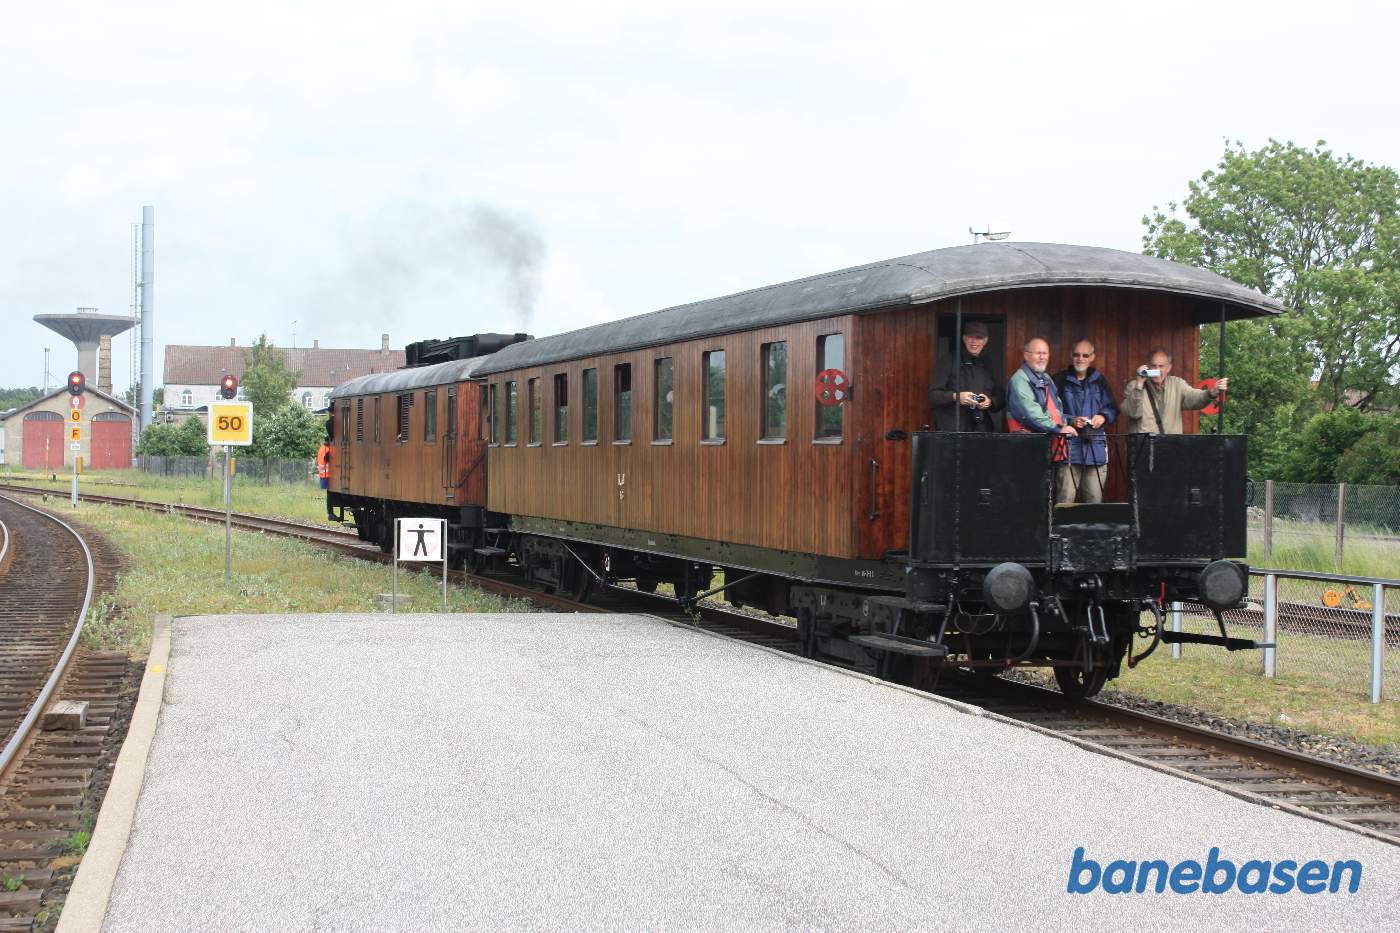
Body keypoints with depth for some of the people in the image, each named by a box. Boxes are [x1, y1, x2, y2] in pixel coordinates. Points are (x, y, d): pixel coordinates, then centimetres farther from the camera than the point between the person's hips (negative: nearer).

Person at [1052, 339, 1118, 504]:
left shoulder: (1100, 381, 16)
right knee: (1065, 499, -9)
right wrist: (1071, 421, -15)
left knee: (1095, 499, 3)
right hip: (1068, 446, -3)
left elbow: (1113, 410, 17)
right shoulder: (1060, 381, 4)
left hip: (1096, 446, 3)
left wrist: (1103, 417, -4)